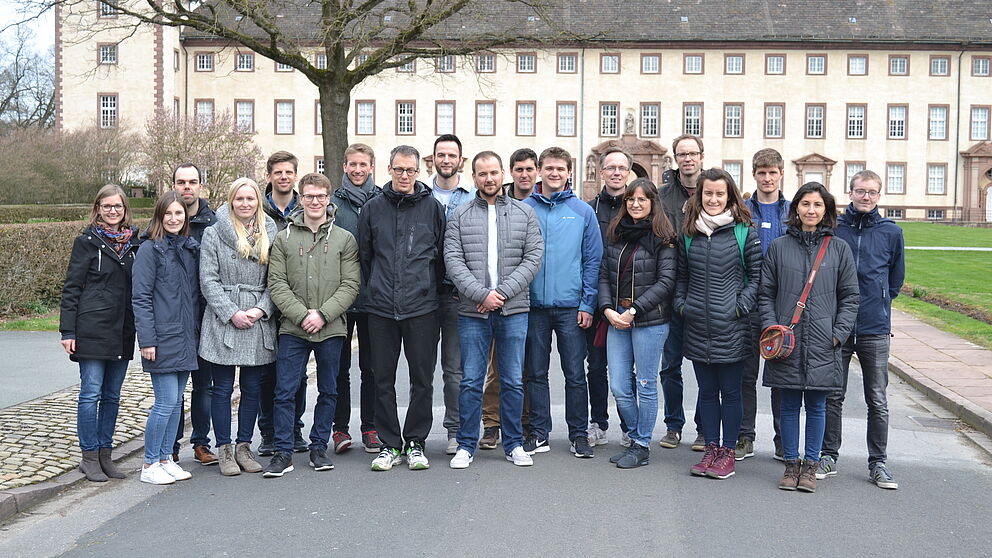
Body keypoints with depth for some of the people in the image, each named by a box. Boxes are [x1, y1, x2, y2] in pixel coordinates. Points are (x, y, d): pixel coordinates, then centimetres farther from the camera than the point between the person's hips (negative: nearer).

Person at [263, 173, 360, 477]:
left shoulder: (344, 239, 5)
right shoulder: (284, 238, 6)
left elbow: (350, 285, -2)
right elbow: (277, 284, 0)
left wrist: (322, 314, -13)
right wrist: (301, 315, -12)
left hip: (331, 329, 0)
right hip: (292, 329, 0)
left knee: (328, 391, 9)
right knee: (284, 392, -1)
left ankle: (319, 447, 23)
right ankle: (284, 453, 9)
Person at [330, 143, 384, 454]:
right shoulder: (332, 203, 3)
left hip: (373, 297, 0)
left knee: (371, 366, 8)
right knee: (339, 365, 6)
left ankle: (370, 427, 17)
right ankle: (340, 427, 15)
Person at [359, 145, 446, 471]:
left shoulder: (432, 208, 3)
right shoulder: (373, 208, 7)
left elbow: (442, 255, 9)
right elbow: (364, 255, 14)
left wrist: (428, 288, 8)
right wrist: (374, 289, 11)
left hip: (422, 309, -1)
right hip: (381, 309, 1)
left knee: (422, 379, 4)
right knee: (383, 380, 6)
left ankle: (415, 442, 16)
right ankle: (390, 444, 16)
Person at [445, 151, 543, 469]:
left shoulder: (524, 213, 7)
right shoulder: (460, 217, 6)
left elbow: (533, 257, 0)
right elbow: (453, 261, -3)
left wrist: (503, 292, -10)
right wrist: (481, 294, -14)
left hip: (513, 310, 1)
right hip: (472, 312, 0)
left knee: (513, 381, 6)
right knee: (471, 382, 3)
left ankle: (514, 444, 19)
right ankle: (466, 445, 14)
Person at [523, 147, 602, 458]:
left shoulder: (583, 212, 4)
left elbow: (593, 260, 3)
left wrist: (587, 303, -5)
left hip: (571, 307, -1)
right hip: (534, 305, 1)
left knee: (575, 374, 4)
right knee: (536, 374, 8)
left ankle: (579, 435, 15)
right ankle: (539, 434, 18)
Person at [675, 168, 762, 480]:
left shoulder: (744, 232, -3)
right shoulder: (688, 233, 8)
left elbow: (756, 276, 0)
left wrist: (741, 306, -10)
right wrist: (681, 305, 5)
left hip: (731, 326, -3)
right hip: (697, 327, 4)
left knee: (730, 391, 5)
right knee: (707, 391, 12)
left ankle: (728, 451, 16)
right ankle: (711, 449, 21)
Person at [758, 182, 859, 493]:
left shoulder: (839, 249, 4)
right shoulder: (779, 247, 5)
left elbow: (850, 296, 6)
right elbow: (765, 293, 7)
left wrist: (839, 334, -4)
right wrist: (771, 327, -5)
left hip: (823, 345, 0)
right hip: (786, 341, 0)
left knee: (816, 405, 7)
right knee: (790, 405, 8)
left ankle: (810, 465, 19)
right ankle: (791, 464, 20)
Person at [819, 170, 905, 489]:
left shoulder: (891, 232, 3)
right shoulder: (832, 228, 1)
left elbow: (897, 276, 16)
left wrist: (879, 304, 12)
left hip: (875, 330, 0)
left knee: (877, 401, 6)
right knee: (833, 397, 8)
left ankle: (877, 463, 17)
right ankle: (828, 457, 20)